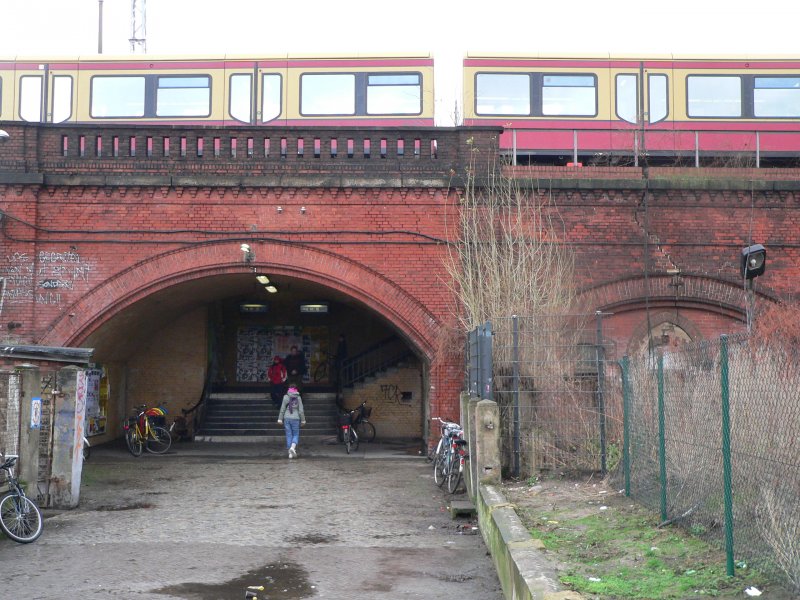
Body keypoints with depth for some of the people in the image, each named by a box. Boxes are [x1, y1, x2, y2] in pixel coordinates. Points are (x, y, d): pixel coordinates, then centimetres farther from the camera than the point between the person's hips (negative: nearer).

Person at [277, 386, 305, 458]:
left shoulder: (286, 397, -1)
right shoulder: (298, 398, 0)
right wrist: (303, 420, 6)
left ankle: (290, 453, 7)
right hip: (295, 418, -1)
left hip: (287, 418, 1)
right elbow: (301, 410, -1)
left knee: (289, 435, 7)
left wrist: (280, 419, 1)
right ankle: (293, 447, -17)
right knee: (296, 435, 9)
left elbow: (282, 409, -2)